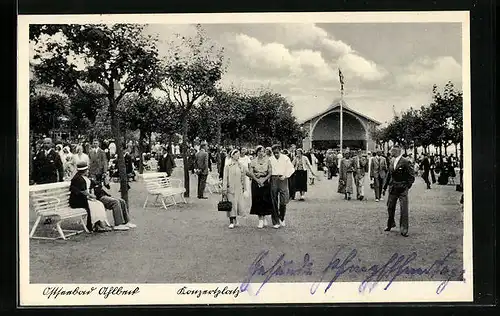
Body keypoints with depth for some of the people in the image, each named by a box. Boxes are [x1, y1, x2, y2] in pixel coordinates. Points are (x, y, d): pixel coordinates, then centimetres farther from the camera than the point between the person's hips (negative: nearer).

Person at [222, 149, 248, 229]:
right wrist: (224, 189, -9)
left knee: (240, 205, 1)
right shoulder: (228, 165, -4)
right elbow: (225, 177, -5)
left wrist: (243, 187, 14)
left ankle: (235, 217, 26)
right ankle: (231, 222, 8)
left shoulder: (240, 165, 8)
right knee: (231, 205, -2)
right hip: (230, 188, -4)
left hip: (239, 188, 4)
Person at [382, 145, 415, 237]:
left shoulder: (406, 162, -10)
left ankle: (404, 230, -1)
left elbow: (411, 177, -8)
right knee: (390, 207, 14)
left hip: (402, 189, -6)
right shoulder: (391, 162, 10)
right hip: (392, 188, 6)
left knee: (404, 210, -7)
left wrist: (407, 187, -16)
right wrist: (385, 187, 17)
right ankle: (390, 224, 35)